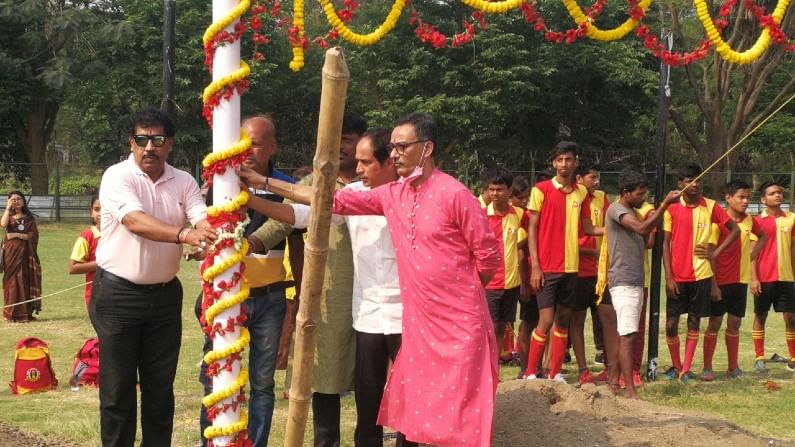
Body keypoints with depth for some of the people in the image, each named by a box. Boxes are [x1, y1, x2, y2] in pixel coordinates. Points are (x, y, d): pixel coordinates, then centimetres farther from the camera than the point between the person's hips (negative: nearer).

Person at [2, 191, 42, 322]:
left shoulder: (29, 218, 8)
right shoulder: (8, 216, 8)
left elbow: (33, 236, -3)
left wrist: (17, 235, -11)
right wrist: (8, 207, -13)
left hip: (25, 253, 0)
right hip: (10, 252, 0)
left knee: (24, 281, 0)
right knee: (11, 281, -2)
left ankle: (25, 313, 3)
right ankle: (11, 313, 0)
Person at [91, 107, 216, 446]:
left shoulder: (184, 182, 4)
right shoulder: (117, 176, -12)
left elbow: (203, 220, -11)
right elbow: (135, 221, -29)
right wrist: (183, 234, -44)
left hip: (165, 294, 4)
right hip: (118, 294, -4)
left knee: (161, 385, 11)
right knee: (118, 384, 2)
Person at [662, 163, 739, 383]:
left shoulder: (710, 207, 0)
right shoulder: (672, 209, -2)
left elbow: (734, 229, 8)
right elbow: (665, 244, -2)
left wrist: (716, 252, -3)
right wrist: (668, 277, -8)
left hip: (701, 274, 0)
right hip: (677, 276, 0)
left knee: (694, 321, 5)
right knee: (671, 323, 1)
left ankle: (686, 369, 10)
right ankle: (676, 365, 20)